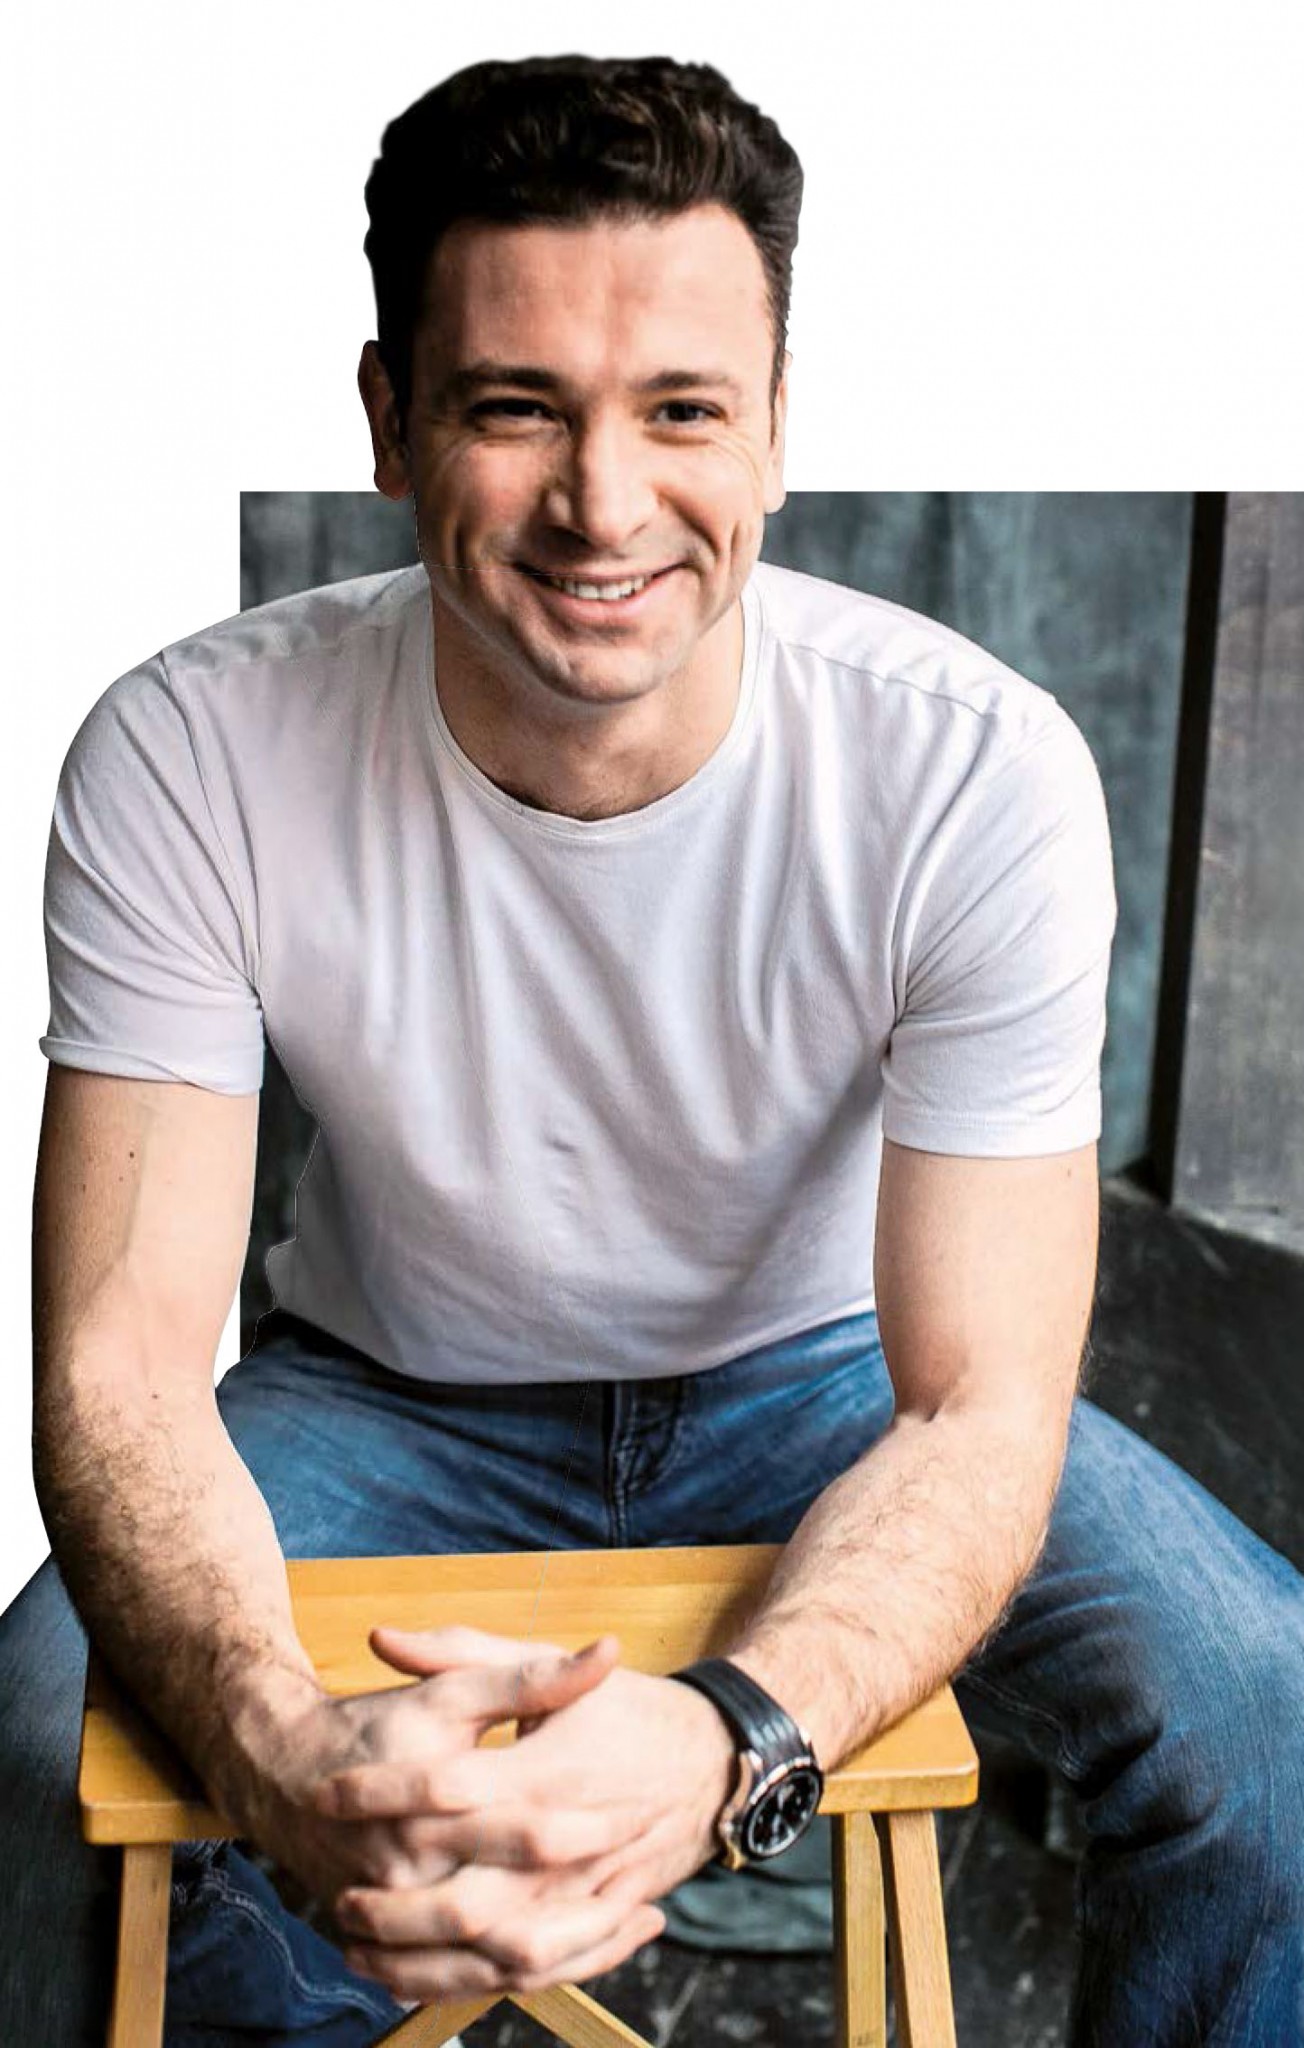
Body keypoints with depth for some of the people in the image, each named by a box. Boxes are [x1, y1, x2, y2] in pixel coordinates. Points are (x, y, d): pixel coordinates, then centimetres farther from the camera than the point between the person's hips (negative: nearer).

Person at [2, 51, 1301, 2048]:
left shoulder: (977, 774, -25)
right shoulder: (192, 758, -24)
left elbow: (982, 1409, -25)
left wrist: (721, 1737, -46)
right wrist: (281, 1747, -46)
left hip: (822, 1376, 0)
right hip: (388, 1387, 1)